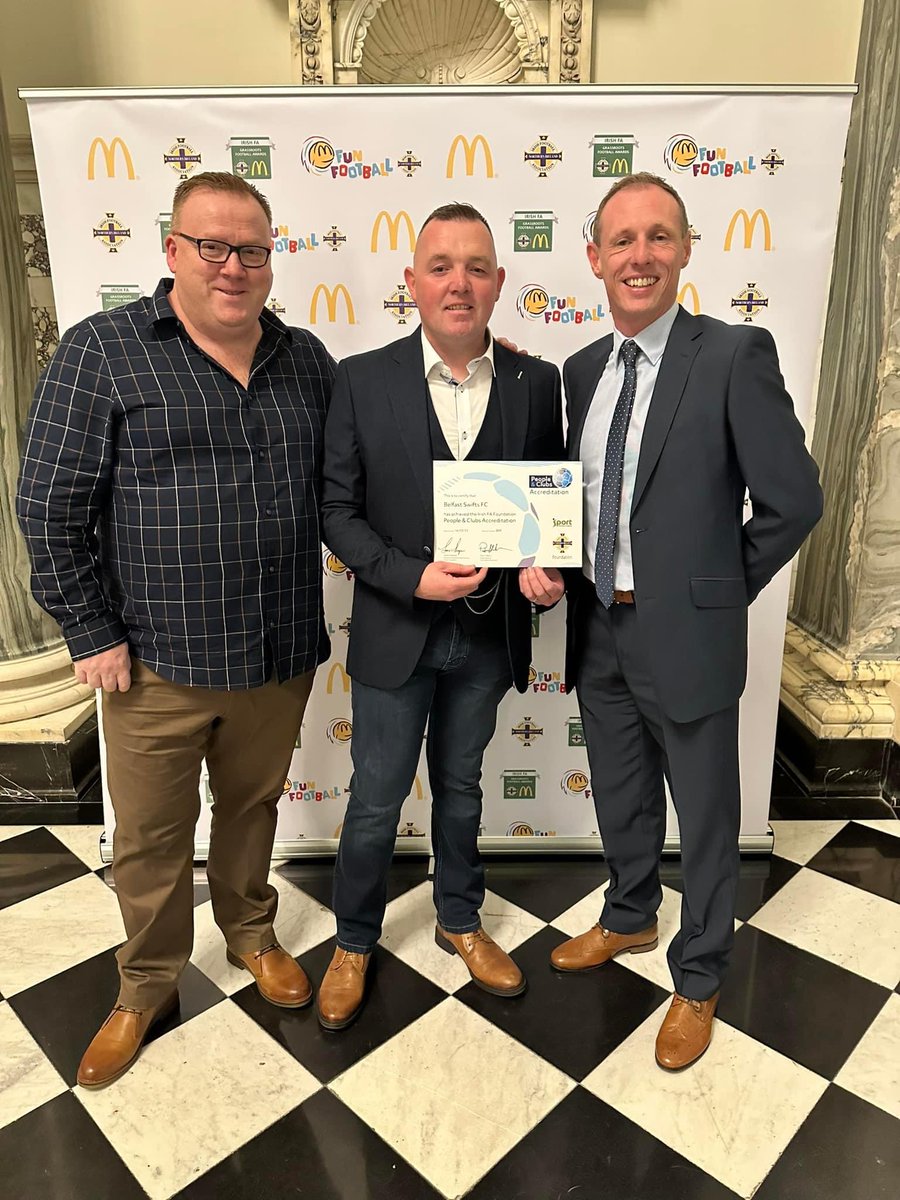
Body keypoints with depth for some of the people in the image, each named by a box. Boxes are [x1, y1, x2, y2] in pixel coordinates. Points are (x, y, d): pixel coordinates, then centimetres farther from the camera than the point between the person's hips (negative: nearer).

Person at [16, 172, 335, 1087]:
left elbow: (333, 490, 11)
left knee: (251, 807, 22)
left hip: (280, 656, 3)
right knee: (149, 838, 13)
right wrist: (91, 632, -8)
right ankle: (147, 988, 38)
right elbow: (52, 505, -7)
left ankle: (250, 934, 47)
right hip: (158, 661, -2)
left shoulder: (307, 360, 6)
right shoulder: (101, 351, -6)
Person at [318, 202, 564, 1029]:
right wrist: (413, 578, -19)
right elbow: (337, 508, -6)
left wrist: (546, 565, -15)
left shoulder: (537, 384, -2)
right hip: (396, 630, -2)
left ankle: (460, 920, 45)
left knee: (460, 788, 21)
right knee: (376, 801, 12)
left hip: (488, 632, 2)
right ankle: (355, 942, 37)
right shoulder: (363, 379, -7)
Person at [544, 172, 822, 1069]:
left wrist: (718, 590, -4)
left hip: (685, 637, -5)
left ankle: (697, 979, 37)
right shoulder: (580, 370, 6)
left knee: (704, 818, 13)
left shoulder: (736, 357, -13)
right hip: (598, 632, 6)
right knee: (620, 802, 23)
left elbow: (792, 500, -12)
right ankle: (629, 919, 50)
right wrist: (567, 575, 0)